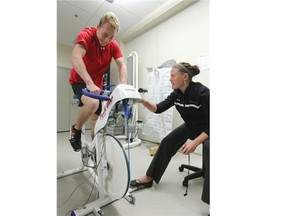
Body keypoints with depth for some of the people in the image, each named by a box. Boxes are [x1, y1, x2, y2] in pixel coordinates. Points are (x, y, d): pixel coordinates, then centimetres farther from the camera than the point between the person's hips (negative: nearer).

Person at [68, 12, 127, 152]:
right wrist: (89, 83, -45)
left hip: (97, 84, 5)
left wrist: (123, 85, -33)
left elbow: (122, 66, -15)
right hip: (80, 80, -4)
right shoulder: (86, 35, -18)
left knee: (96, 119, 7)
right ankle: (76, 129, -4)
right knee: (92, 103, -35)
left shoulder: (114, 45, -6)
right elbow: (75, 58, -32)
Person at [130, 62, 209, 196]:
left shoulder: (202, 93, -30)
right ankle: (148, 178, 4)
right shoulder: (176, 94, -11)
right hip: (191, 127, 5)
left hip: (207, 130, -4)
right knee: (167, 142, -6)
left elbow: (210, 124, -27)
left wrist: (195, 142, -34)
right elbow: (158, 109, -12)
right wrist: (143, 102, -29)